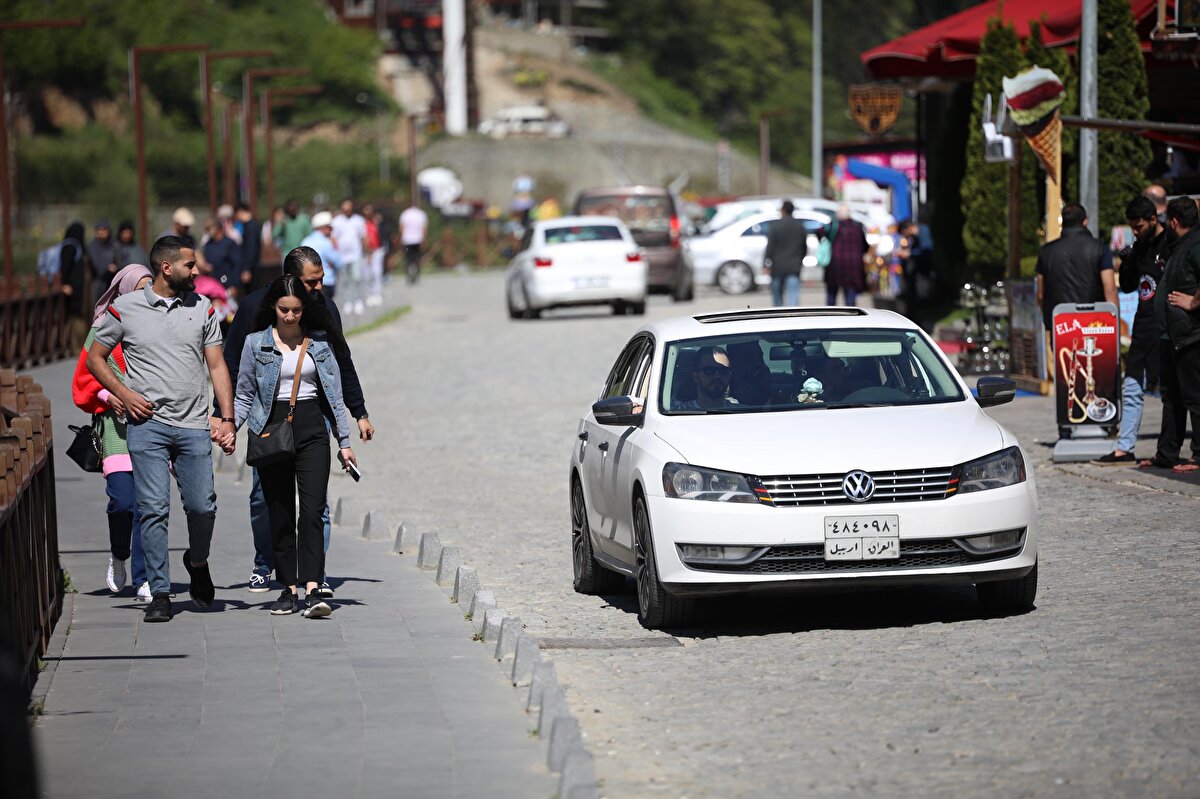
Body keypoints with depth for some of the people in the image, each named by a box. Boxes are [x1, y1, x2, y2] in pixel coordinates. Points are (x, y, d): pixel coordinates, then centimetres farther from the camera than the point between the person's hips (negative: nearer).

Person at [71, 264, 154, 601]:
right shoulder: (104, 330, 5)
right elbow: (84, 381, 7)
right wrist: (108, 396, -9)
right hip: (118, 425, -2)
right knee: (122, 501, -13)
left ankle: (144, 581, -1)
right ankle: (118, 557, 17)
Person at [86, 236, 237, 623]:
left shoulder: (202, 308, 9)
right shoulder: (124, 309, 2)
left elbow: (217, 366, 9)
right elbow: (95, 358, 10)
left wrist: (227, 418, 1)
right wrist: (123, 392, -5)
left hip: (193, 426, 2)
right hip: (147, 423, -2)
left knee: (202, 506, -2)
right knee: (154, 510, -6)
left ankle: (197, 560, 29)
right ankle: (160, 593, -1)